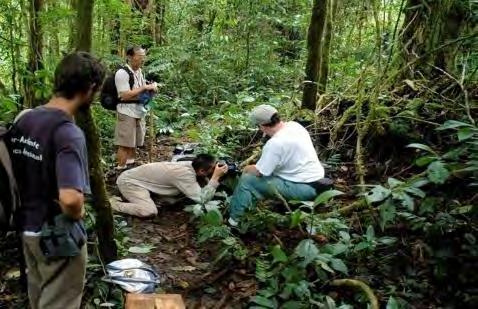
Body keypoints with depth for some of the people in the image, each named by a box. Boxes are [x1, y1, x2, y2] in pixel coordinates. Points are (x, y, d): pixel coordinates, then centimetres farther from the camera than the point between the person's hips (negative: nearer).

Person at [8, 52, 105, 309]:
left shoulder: (23, 119, -1)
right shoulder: (68, 133, -27)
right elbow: (70, 199, -38)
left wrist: (32, 204, 13)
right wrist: (77, 216, -18)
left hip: (27, 227, 8)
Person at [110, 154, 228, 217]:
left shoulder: (191, 165, -5)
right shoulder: (185, 174, -29)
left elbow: (200, 192, 5)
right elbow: (202, 199, -34)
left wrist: (216, 176, -11)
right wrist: (216, 177, -29)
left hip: (138, 177, 9)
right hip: (129, 181, -9)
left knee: (172, 200, 7)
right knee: (149, 211, -27)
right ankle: (113, 204, -7)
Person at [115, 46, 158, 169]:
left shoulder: (139, 71, 11)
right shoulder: (122, 73, -15)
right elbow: (125, 95, -23)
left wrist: (151, 87, 0)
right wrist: (144, 88, -21)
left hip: (139, 112, 9)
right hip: (127, 113, -8)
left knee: (133, 142, 17)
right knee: (124, 144, -4)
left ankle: (131, 166, 28)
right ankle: (121, 169, 3)